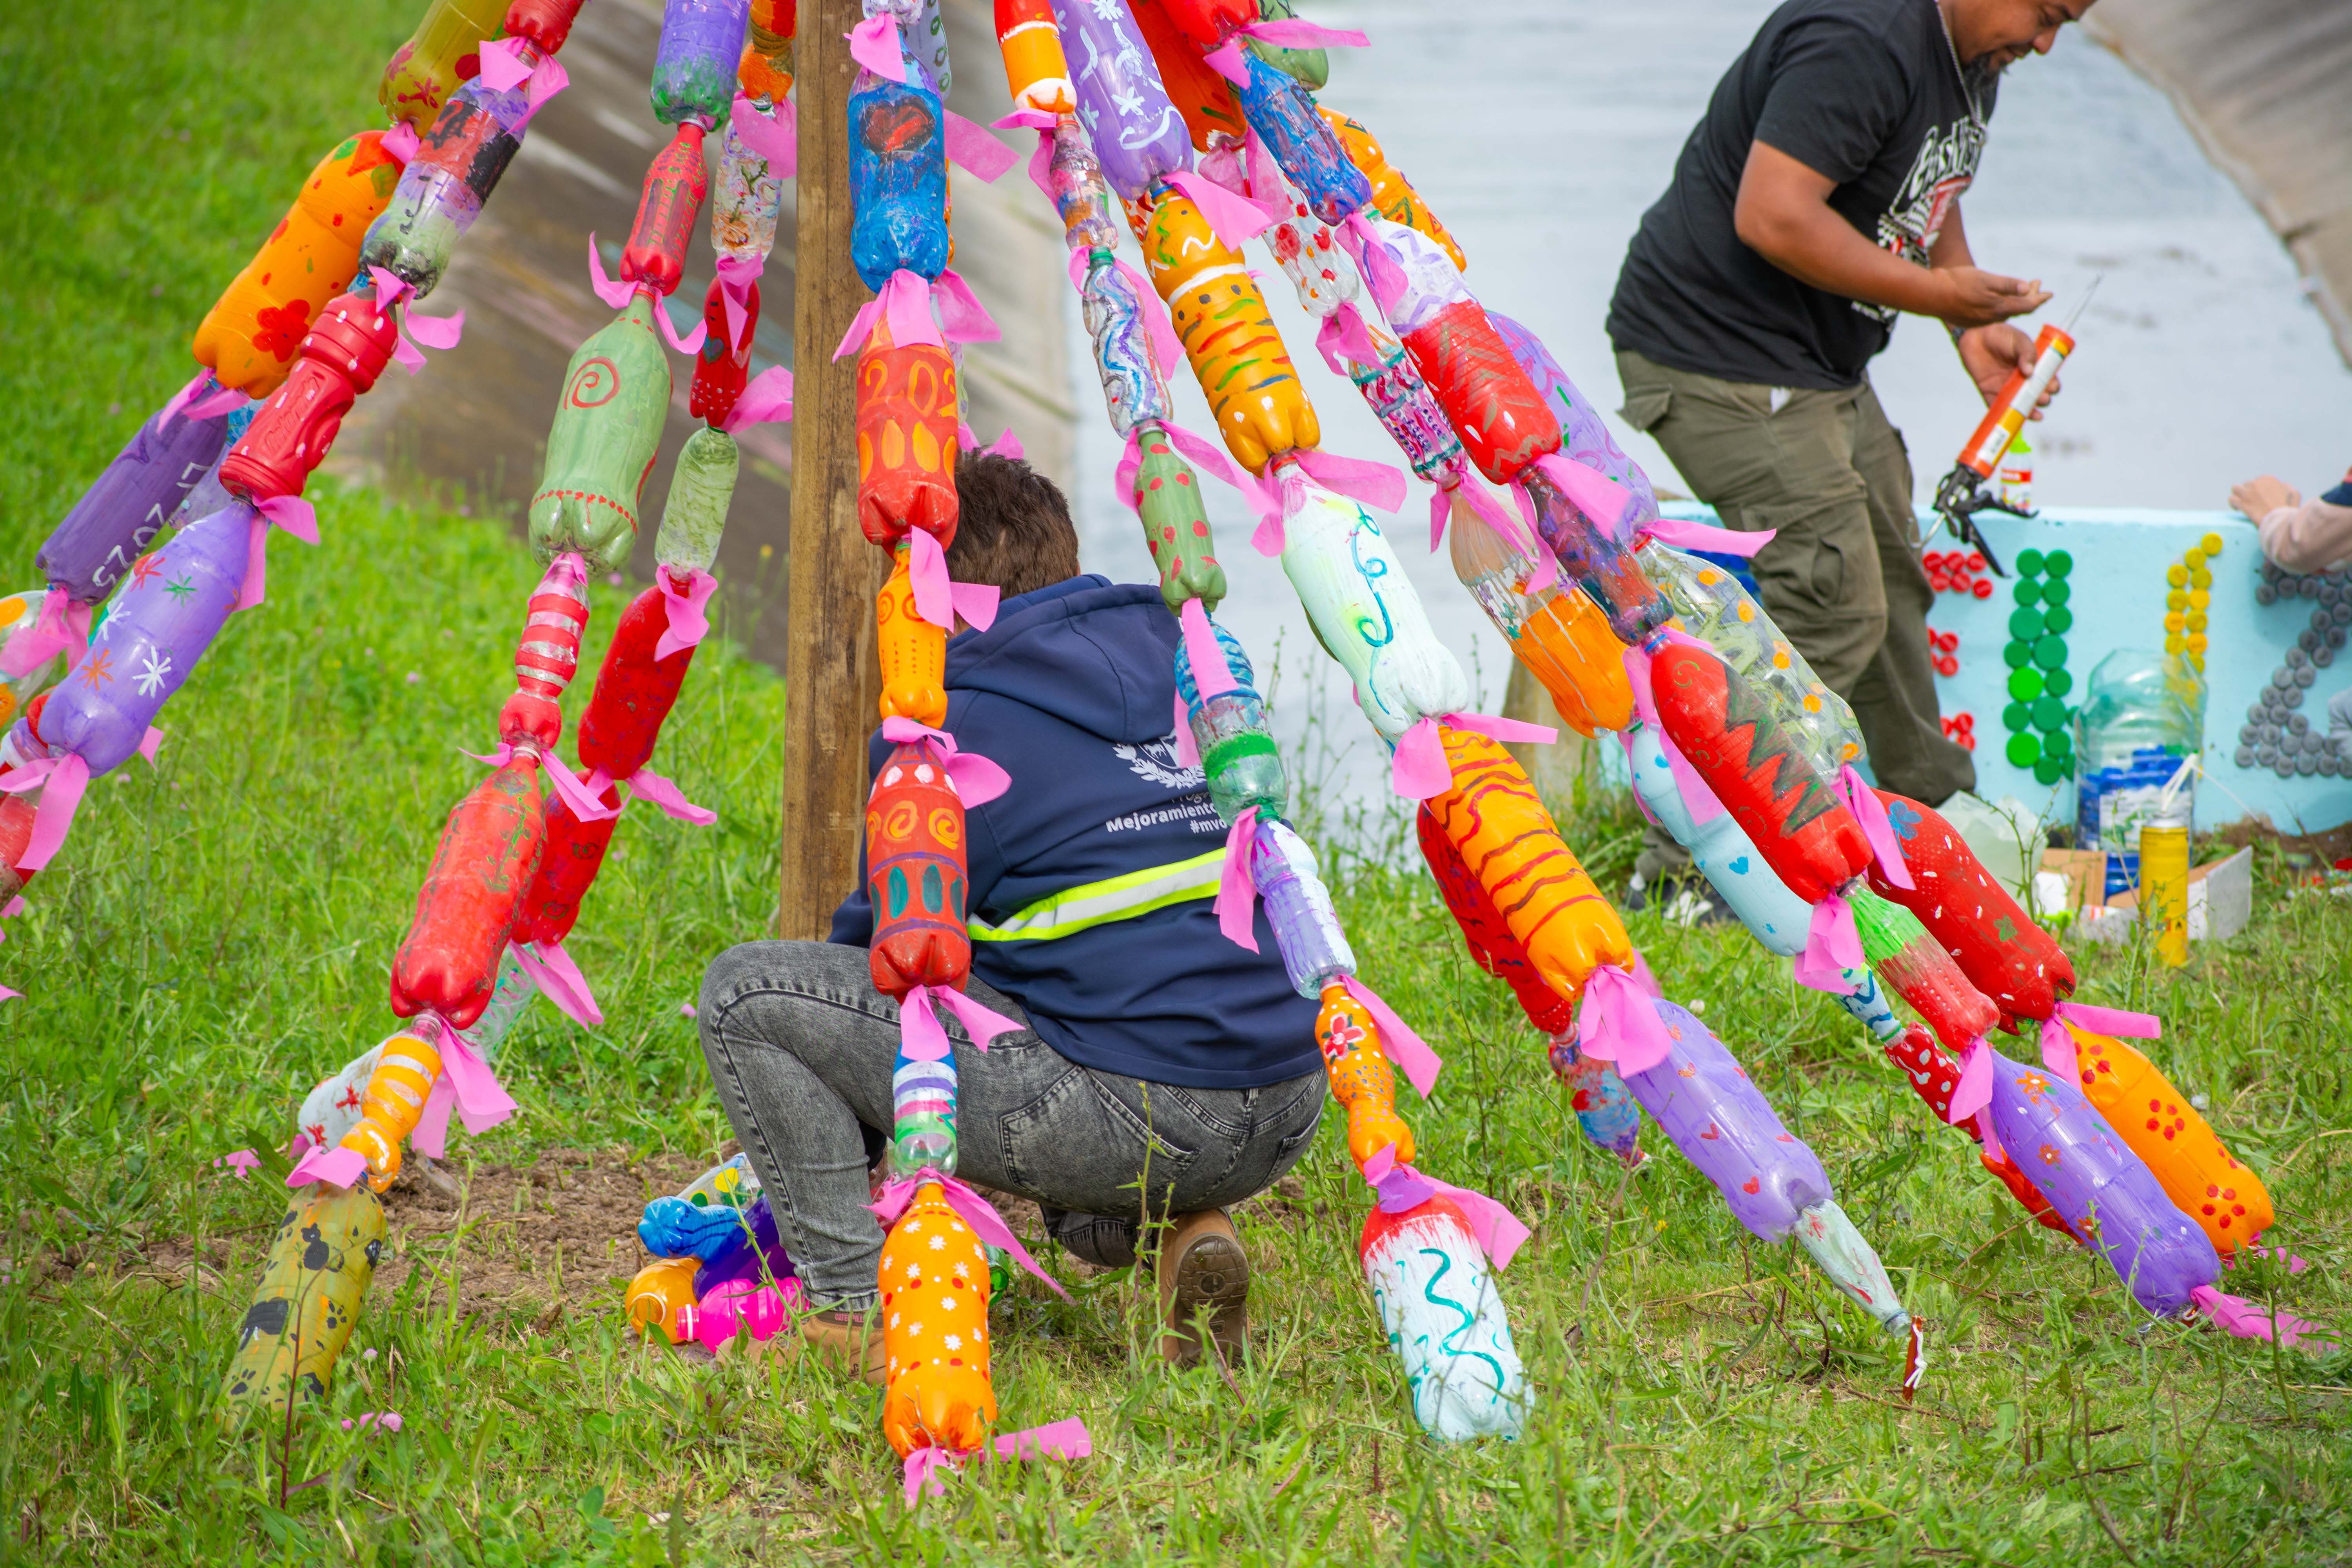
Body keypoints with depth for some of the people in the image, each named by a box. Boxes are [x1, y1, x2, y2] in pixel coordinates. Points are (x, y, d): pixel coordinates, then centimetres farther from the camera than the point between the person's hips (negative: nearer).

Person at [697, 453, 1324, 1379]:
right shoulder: (1187, 668, 16)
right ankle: (1171, 1229, 14)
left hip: (1132, 1113, -7)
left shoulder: (939, 736, -1)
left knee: (744, 991, 3)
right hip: (1290, 1115, 7)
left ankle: (860, 1313, -1)